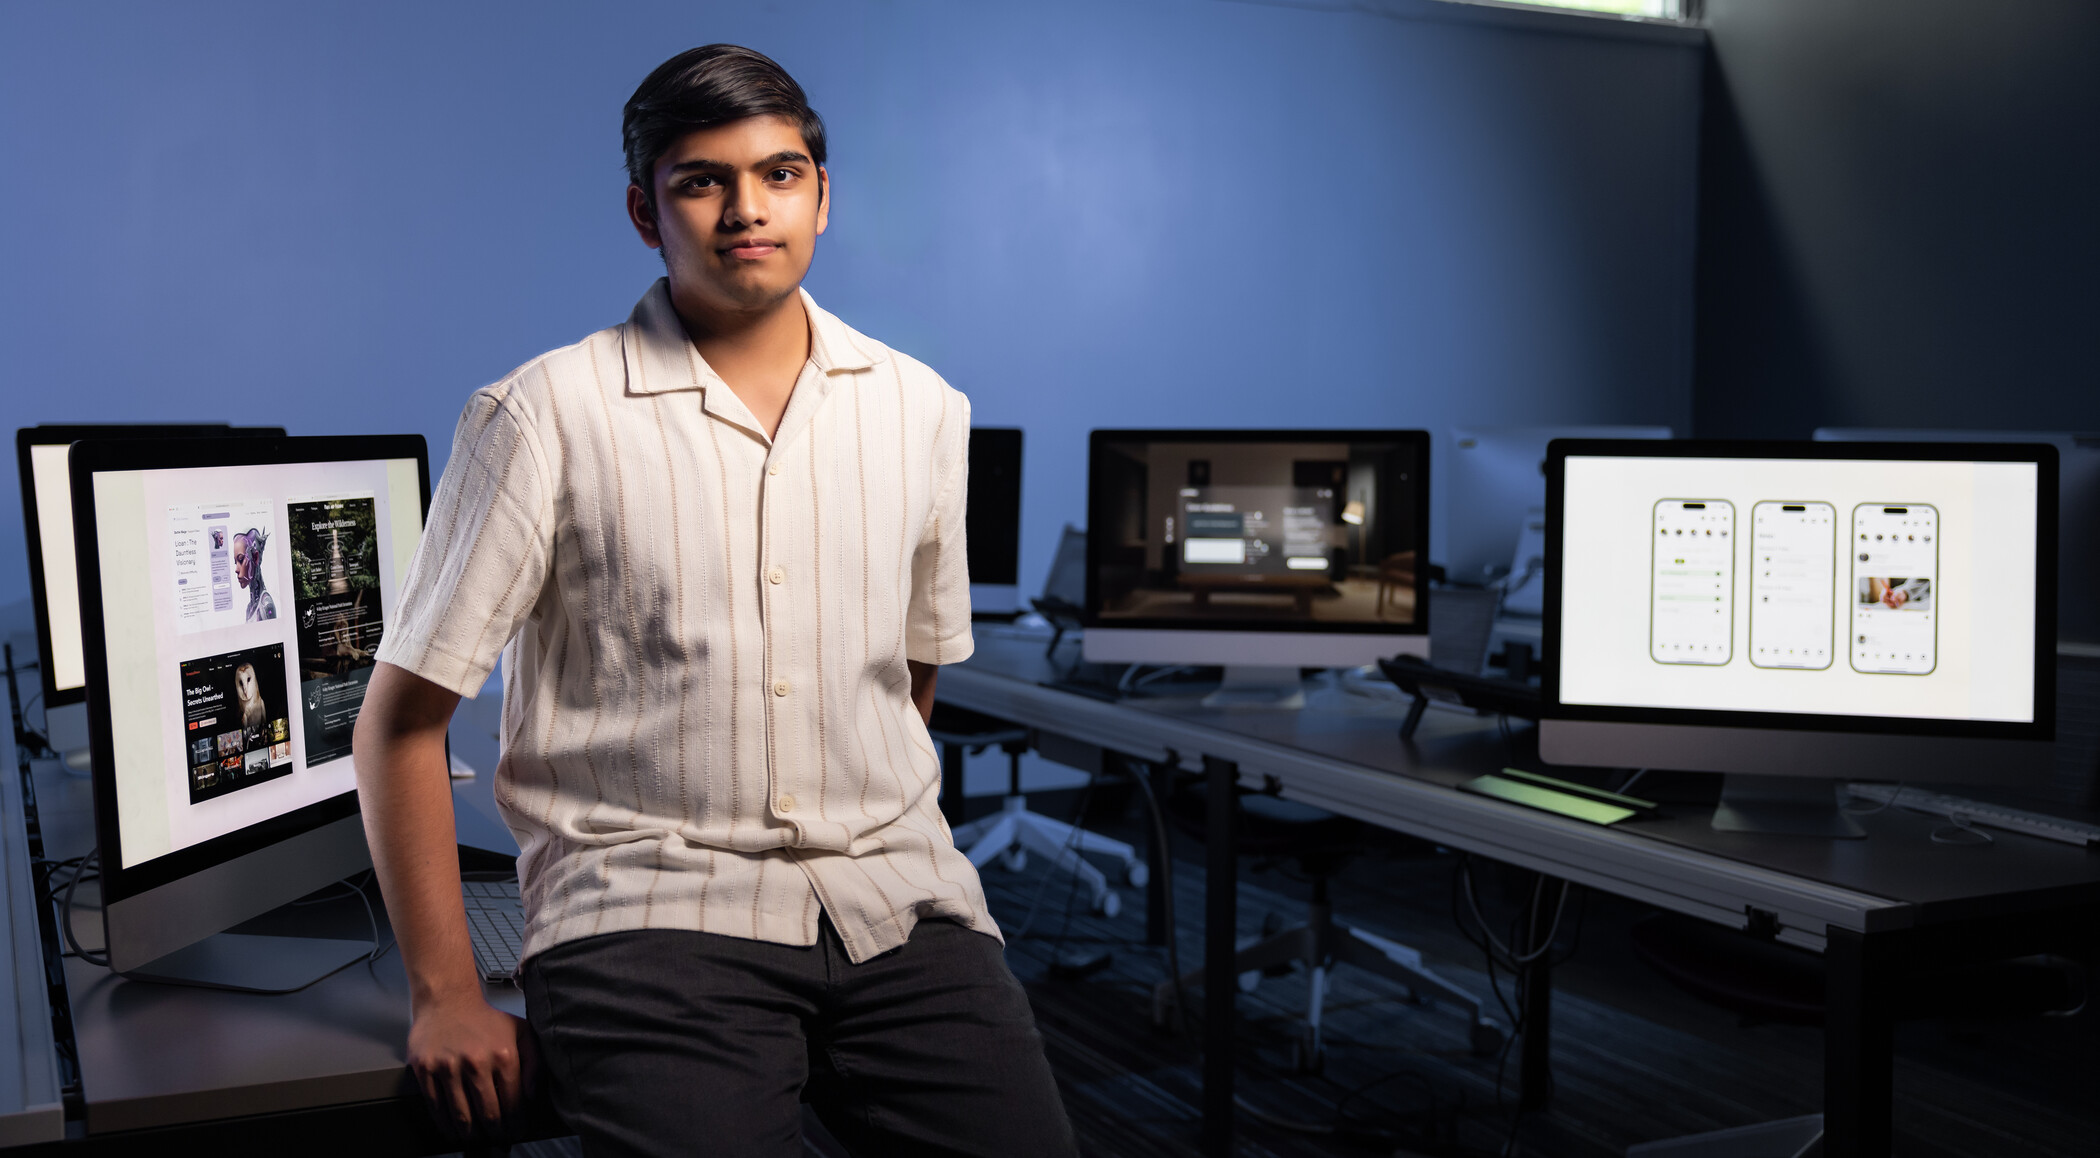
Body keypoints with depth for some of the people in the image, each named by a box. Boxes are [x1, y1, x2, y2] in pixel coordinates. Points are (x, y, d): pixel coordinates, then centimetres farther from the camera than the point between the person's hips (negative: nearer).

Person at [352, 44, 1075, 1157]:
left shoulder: (922, 409, 10)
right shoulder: (544, 417, -3)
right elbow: (401, 717, -1)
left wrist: (874, 855, 15)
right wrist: (448, 996, -3)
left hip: (897, 899, 4)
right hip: (650, 910, -3)